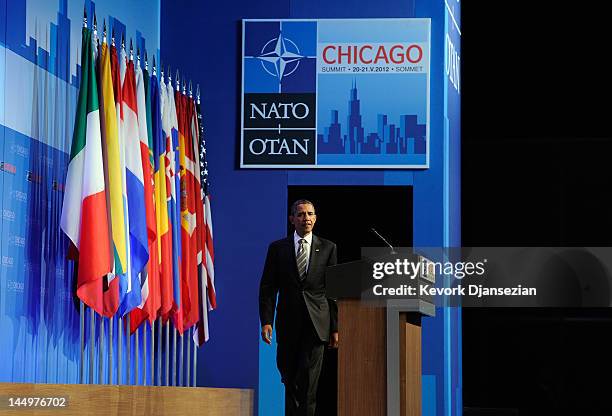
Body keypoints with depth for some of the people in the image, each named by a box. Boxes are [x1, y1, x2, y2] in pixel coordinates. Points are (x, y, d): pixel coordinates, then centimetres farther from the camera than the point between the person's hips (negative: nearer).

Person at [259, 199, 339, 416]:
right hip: (288, 323, 1)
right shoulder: (277, 248, 6)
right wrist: (266, 321, -7)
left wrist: (335, 327, 1)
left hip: (316, 323, -1)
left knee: (308, 380, -9)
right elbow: (267, 287, 4)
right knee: (289, 378, 11)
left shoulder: (328, 248, 6)